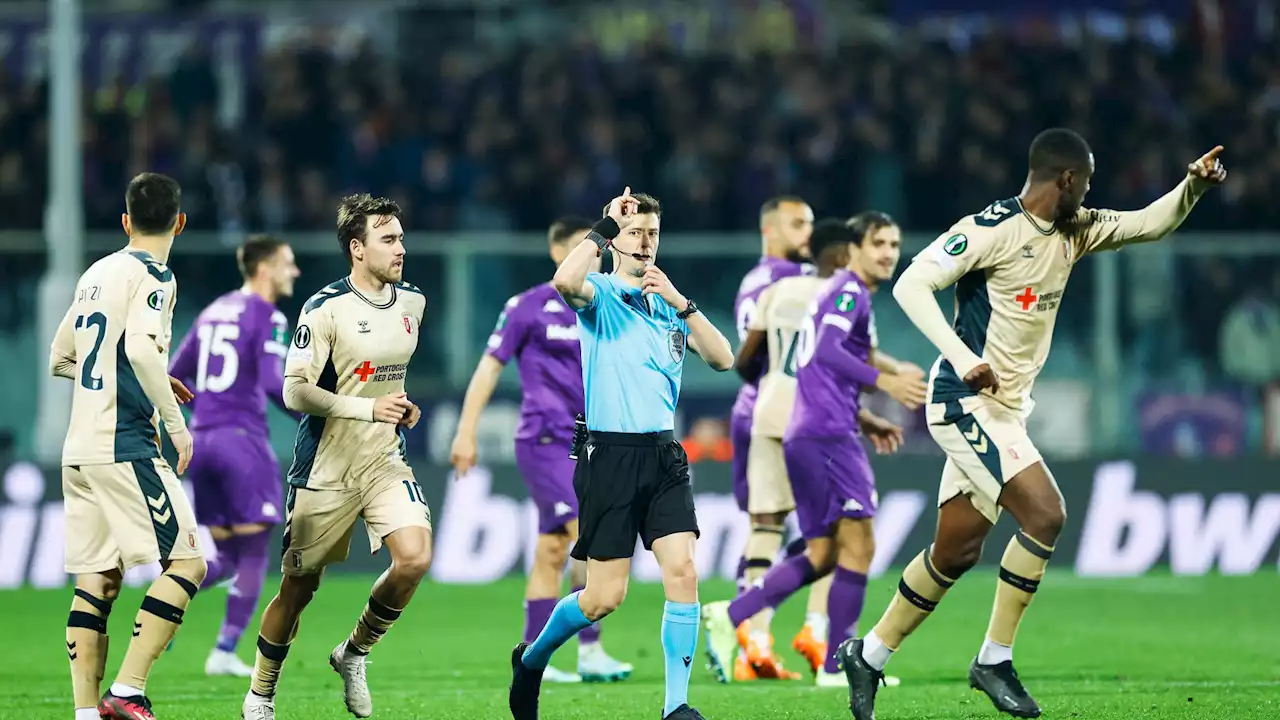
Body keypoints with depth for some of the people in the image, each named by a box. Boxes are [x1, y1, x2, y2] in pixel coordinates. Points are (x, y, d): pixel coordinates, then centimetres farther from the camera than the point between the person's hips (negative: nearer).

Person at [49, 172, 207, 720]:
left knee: (97, 580, 7)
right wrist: (176, 422, -14)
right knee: (186, 565, -4)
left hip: (78, 449, 8)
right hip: (125, 447, -8)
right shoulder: (153, 276, -7)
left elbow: (60, 358, 26)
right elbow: (141, 348, -23)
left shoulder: (95, 274, 16)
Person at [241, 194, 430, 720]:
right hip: (325, 470, -5)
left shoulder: (413, 303, 8)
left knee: (414, 559, -18)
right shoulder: (326, 309, -14)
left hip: (384, 462, 5)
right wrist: (369, 408, -24)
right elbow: (295, 392, -18)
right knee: (298, 588, 3)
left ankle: (354, 654, 6)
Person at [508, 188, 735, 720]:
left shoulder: (671, 307, 13)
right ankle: (531, 659, 25)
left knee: (682, 571, -12)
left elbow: (722, 359, 1)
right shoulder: (601, 294, -2)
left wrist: (681, 303, -9)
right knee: (604, 597, -3)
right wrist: (604, 228, -19)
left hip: (664, 456, 4)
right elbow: (565, 282, -27)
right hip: (610, 455, -4)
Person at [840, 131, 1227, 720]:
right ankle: (994, 660, -8)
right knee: (1044, 513, -18)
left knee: (957, 551, 10)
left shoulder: (1073, 233, 10)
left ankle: (868, 656, 22)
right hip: (967, 402, -9)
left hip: (1007, 409, 9)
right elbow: (912, 284, -21)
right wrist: (963, 357, -28)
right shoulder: (992, 229, -16)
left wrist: (1193, 186, -2)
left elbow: (1148, 224, 17)